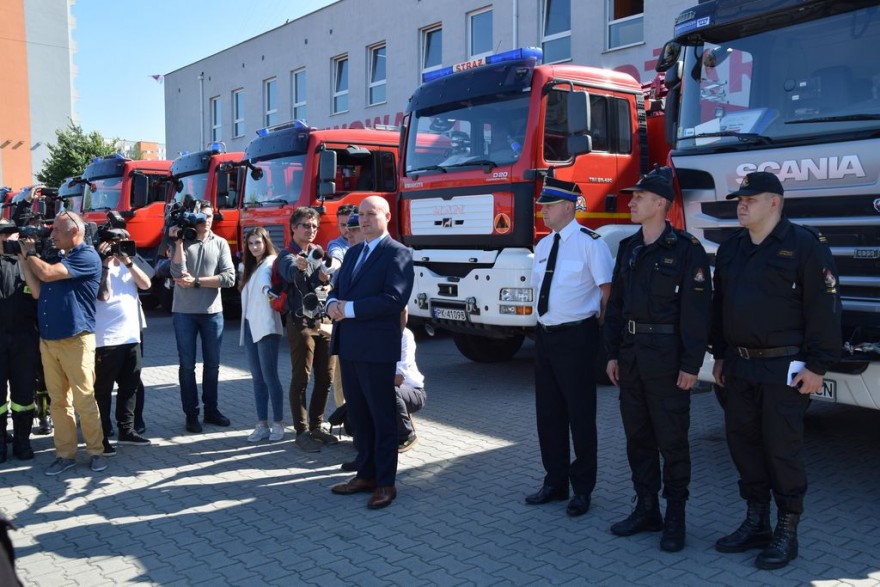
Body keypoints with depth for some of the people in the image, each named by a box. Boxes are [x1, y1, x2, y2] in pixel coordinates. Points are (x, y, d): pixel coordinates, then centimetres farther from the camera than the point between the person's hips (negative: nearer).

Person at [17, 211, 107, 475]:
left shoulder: (87, 256, -9)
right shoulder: (56, 258, 19)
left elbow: (47, 274, -17)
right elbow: (38, 290, 12)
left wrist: (29, 254, 1)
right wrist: (24, 259, 7)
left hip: (75, 340, -8)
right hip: (47, 340, 8)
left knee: (84, 399, -3)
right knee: (58, 400, 9)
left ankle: (96, 451, 8)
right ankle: (65, 453, 16)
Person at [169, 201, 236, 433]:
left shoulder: (220, 243, 4)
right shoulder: (183, 241, 1)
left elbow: (229, 278, -7)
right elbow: (178, 274, -15)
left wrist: (196, 281, -12)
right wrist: (178, 242, -14)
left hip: (212, 312, 2)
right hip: (184, 311, -2)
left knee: (212, 363, 10)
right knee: (187, 365, 4)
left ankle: (211, 410, 23)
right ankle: (191, 414, 13)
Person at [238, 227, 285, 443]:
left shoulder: (270, 262, -4)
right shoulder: (251, 267, 21)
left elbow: (265, 283, -27)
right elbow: (249, 296, 18)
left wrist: (268, 291, -48)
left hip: (266, 327, -8)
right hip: (250, 326, 8)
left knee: (270, 377, -7)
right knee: (258, 379, 7)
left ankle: (278, 424, 1)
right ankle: (262, 425, 11)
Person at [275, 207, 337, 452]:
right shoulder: (287, 255, -6)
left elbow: (327, 277, -1)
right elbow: (291, 274, -30)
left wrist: (325, 278, -26)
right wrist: (299, 267, -54)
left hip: (324, 320, 6)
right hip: (301, 323, -6)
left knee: (325, 378, 9)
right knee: (301, 379, -1)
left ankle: (316, 426, 22)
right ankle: (302, 432, 7)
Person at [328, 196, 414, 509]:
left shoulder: (398, 253, -8)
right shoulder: (353, 252, 17)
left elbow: (394, 299, -20)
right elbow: (338, 289, 18)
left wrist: (350, 308, -18)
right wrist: (333, 304, -5)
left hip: (376, 348, -8)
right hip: (348, 346, 8)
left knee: (382, 417, 3)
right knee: (358, 414, 16)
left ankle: (385, 483, 14)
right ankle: (366, 474, 29)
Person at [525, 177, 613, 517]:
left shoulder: (590, 243, -12)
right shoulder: (543, 245, 10)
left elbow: (608, 292, -11)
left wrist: (597, 330, -8)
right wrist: (545, 322, 14)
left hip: (576, 337, -7)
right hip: (545, 335, 8)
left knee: (580, 413, 3)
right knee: (548, 412, 14)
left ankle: (583, 489, 18)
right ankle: (555, 482, 29)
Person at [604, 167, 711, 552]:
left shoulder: (686, 249, -10)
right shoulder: (628, 248, 10)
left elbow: (697, 311, -12)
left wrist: (691, 365, -15)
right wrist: (613, 354, 10)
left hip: (666, 358, -6)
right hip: (631, 356, 7)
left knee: (672, 439, 3)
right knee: (637, 436, 13)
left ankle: (675, 518, 17)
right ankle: (646, 510, 26)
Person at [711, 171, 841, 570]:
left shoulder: (805, 245, -9)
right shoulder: (730, 249, 12)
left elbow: (824, 308, -12)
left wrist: (817, 365, -14)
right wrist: (720, 355, 17)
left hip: (784, 369, -7)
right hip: (740, 368, 7)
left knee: (782, 448, 1)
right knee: (743, 443, 11)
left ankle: (787, 534, 16)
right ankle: (755, 525, 25)